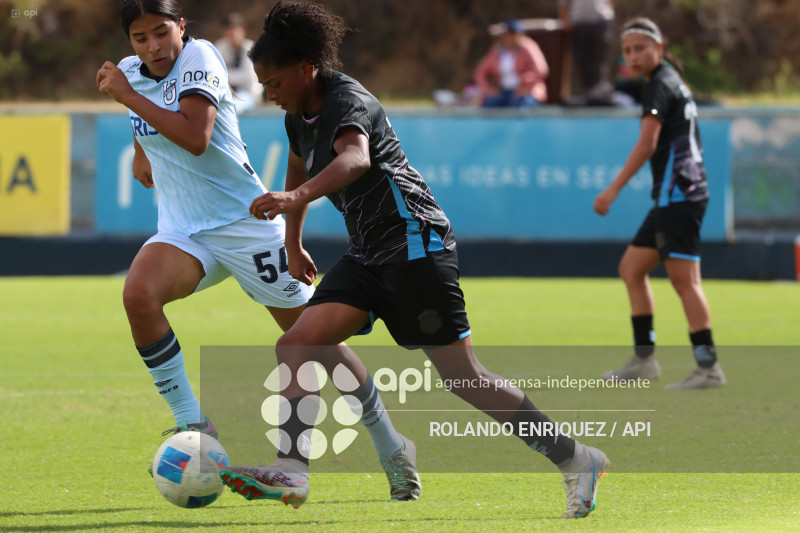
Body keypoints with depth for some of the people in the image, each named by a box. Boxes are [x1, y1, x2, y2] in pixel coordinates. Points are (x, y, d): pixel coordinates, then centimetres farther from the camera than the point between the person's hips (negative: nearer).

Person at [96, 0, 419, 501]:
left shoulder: (199, 58, -14)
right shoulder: (130, 71, 6)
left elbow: (195, 138, -30)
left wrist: (128, 96, -26)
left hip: (247, 224, -5)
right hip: (182, 233, 5)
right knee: (138, 294, -28)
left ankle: (391, 448, 20)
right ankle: (192, 424, -19)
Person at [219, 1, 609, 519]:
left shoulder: (348, 101, -17)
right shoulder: (301, 116, 11)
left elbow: (356, 159, -39)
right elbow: (300, 168, 33)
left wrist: (296, 197, -55)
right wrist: (293, 244, 40)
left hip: (415, 242, -9)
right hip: (369, 255, 9)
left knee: (464, 378, -7)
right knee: (295, 347, -9)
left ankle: (576, 460, 4)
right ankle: (291, 471, -17)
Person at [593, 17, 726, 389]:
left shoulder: (661, 86, -10)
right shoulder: (673, 83, 18)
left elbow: (647, 143, -20)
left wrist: (614, 189, -23)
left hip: (678, 192, -10)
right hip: (671, 198, 10)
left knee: (684, 279, -12)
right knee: (631, 269, 14)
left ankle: (708, 367, -13)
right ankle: (644, 358, 15)